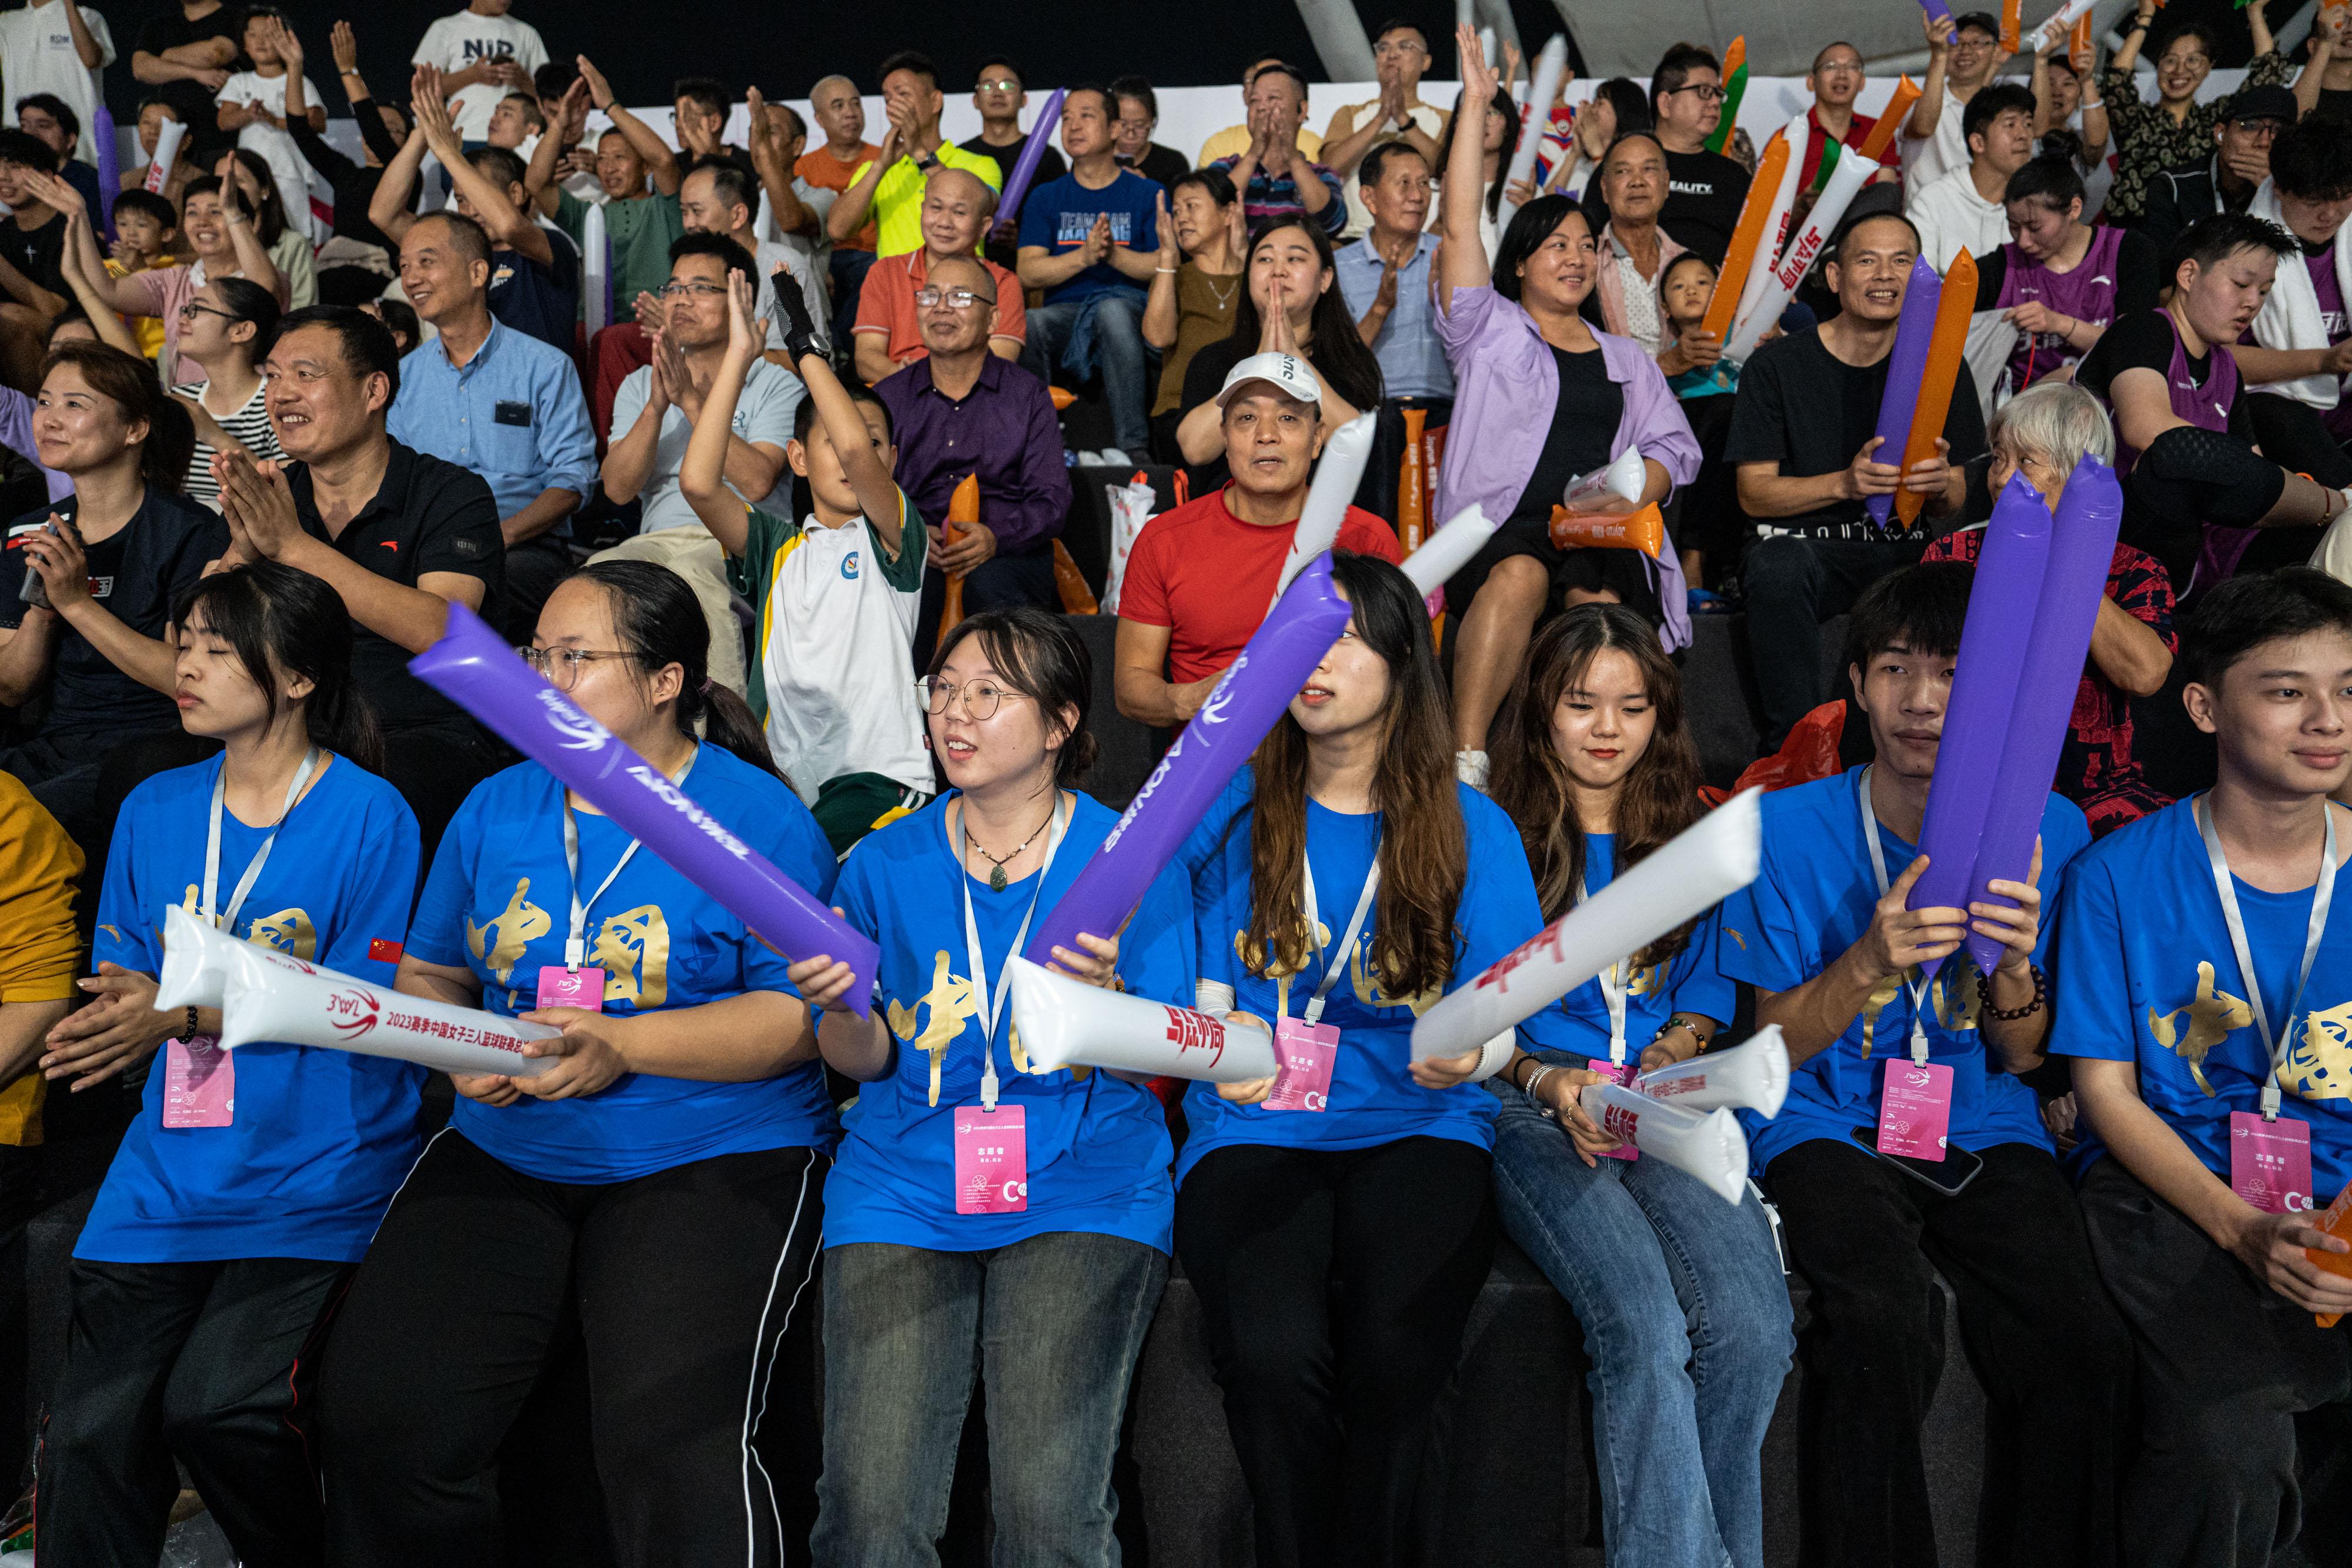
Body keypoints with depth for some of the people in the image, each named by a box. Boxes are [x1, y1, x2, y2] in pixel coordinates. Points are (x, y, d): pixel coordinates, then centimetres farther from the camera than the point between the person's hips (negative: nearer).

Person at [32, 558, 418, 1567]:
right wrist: (129, 999, -6)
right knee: (91, 1429, -10)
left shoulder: (370, 818, -4)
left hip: (319, 1175, -4)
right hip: (169, 1171, 5)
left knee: (217, 1402, -19)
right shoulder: (154, 810, 14)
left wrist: (187, 1012, -16)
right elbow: (123, 984, 17)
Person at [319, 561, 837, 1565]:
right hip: (504, 1152, 5)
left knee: (671, 1442, -25)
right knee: (375, 1414, -11)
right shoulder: (498, 807, 15)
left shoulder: (757, 817, -2)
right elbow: (427, 973, 20)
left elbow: (806, 1017, -9)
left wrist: (621, 1047, -17)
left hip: (712, 1155, -5)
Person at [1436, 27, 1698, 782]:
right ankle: (1465, 762, -44)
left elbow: (1675, 448, 19)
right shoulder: (1489, 330, 19)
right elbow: (1459, 229, 8)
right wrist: (1476, 104, 8)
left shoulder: (1625, 358, 29)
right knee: (1519, 576, -38)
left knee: (1597, 608, -33)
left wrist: (1627, 494, -4)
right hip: (1499, 529, -3)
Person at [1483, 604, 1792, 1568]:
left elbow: (1701, 1008, 19)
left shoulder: (1693, 846, 20)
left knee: (1753, 1325, -26)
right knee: (1645, 1326, -30)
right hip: (1530, 1110, -3)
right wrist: (1553, 1087, -10)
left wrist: (1657, 1077, -2)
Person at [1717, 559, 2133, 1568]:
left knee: (2083, 1348, -23)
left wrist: (2015, 970, -16)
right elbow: (1775, 1046, 0)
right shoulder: (1788, 830, -3)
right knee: (1887, 1322, -31)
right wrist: (1872, 963, -19)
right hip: (1827, 1126, -2)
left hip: (1985, 1134, 2)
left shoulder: (2049, 833, 4)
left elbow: (2023, 1062, 7)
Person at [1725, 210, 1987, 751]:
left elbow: (1955, 503, 11)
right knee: (1778, 565, -38)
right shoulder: (1776, 366, 1)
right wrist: (1845, 483, -21)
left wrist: (1940, 484, -15)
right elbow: (1755, 493, -4)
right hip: (1804, 541, -2)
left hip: (1906, 549, 2)